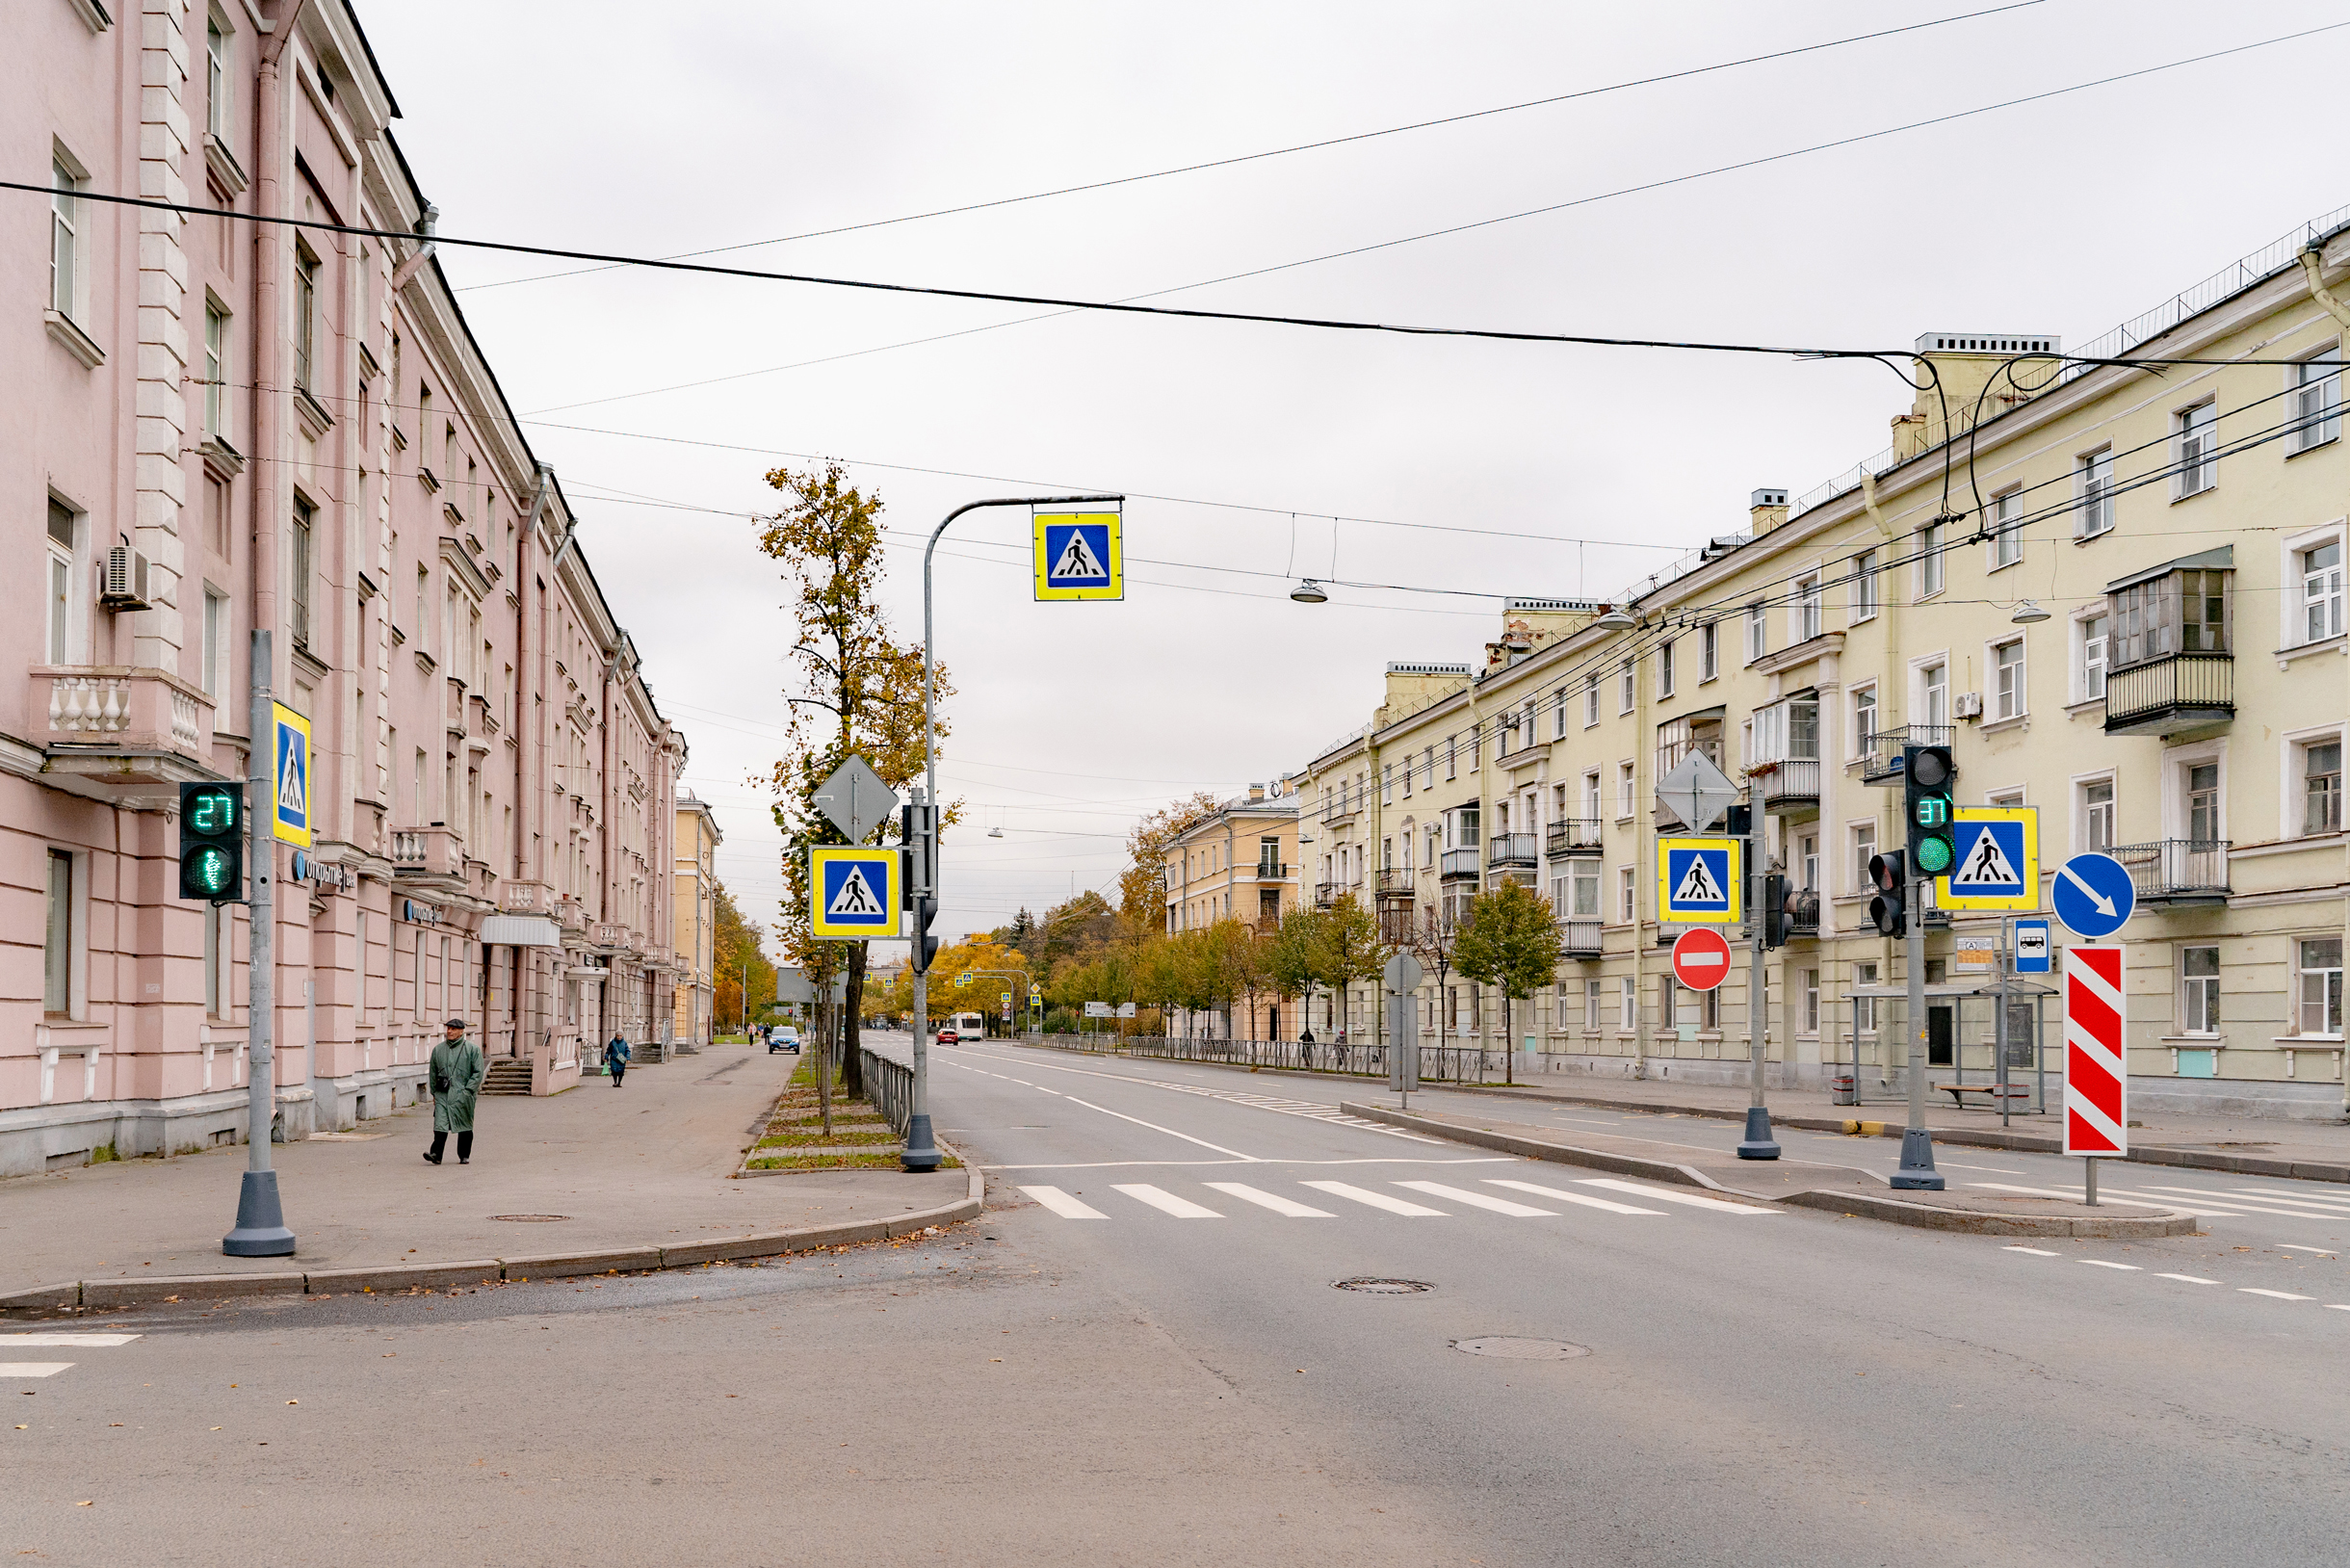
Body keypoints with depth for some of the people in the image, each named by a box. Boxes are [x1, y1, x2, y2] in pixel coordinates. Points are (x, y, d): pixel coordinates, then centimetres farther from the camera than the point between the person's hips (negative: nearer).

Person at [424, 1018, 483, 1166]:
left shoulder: (472, 1049, 1)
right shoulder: (438, 1049, 11)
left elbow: (478, 1072, -2)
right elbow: (433, 1072, 19)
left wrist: (467, 1090, -10)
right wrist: (434, 1092, 14)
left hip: (463, 1094, -2)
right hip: (443, 1093, 2)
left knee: (464, 1127, 5)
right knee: (440, 1124, -13)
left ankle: (464, 1156, 15)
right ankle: (436, 1154, -21)